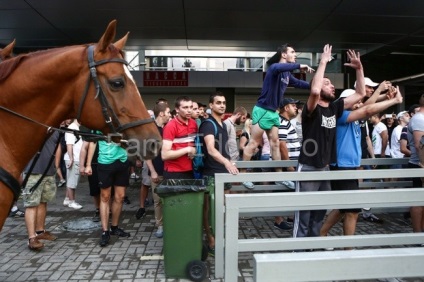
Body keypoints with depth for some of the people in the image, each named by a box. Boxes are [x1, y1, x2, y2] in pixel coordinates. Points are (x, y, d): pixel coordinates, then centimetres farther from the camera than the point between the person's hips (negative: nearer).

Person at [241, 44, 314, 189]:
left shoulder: (287, 74, 11)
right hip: (263, 110, -9)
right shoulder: (274, 67, -14)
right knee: (253, 143, -3)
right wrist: (299, 66, -37)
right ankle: (242, 174, 6)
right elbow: (277, 68, -40)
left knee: (275, 143, 12)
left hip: (274, 112, 9)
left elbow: (298, 83, 27)